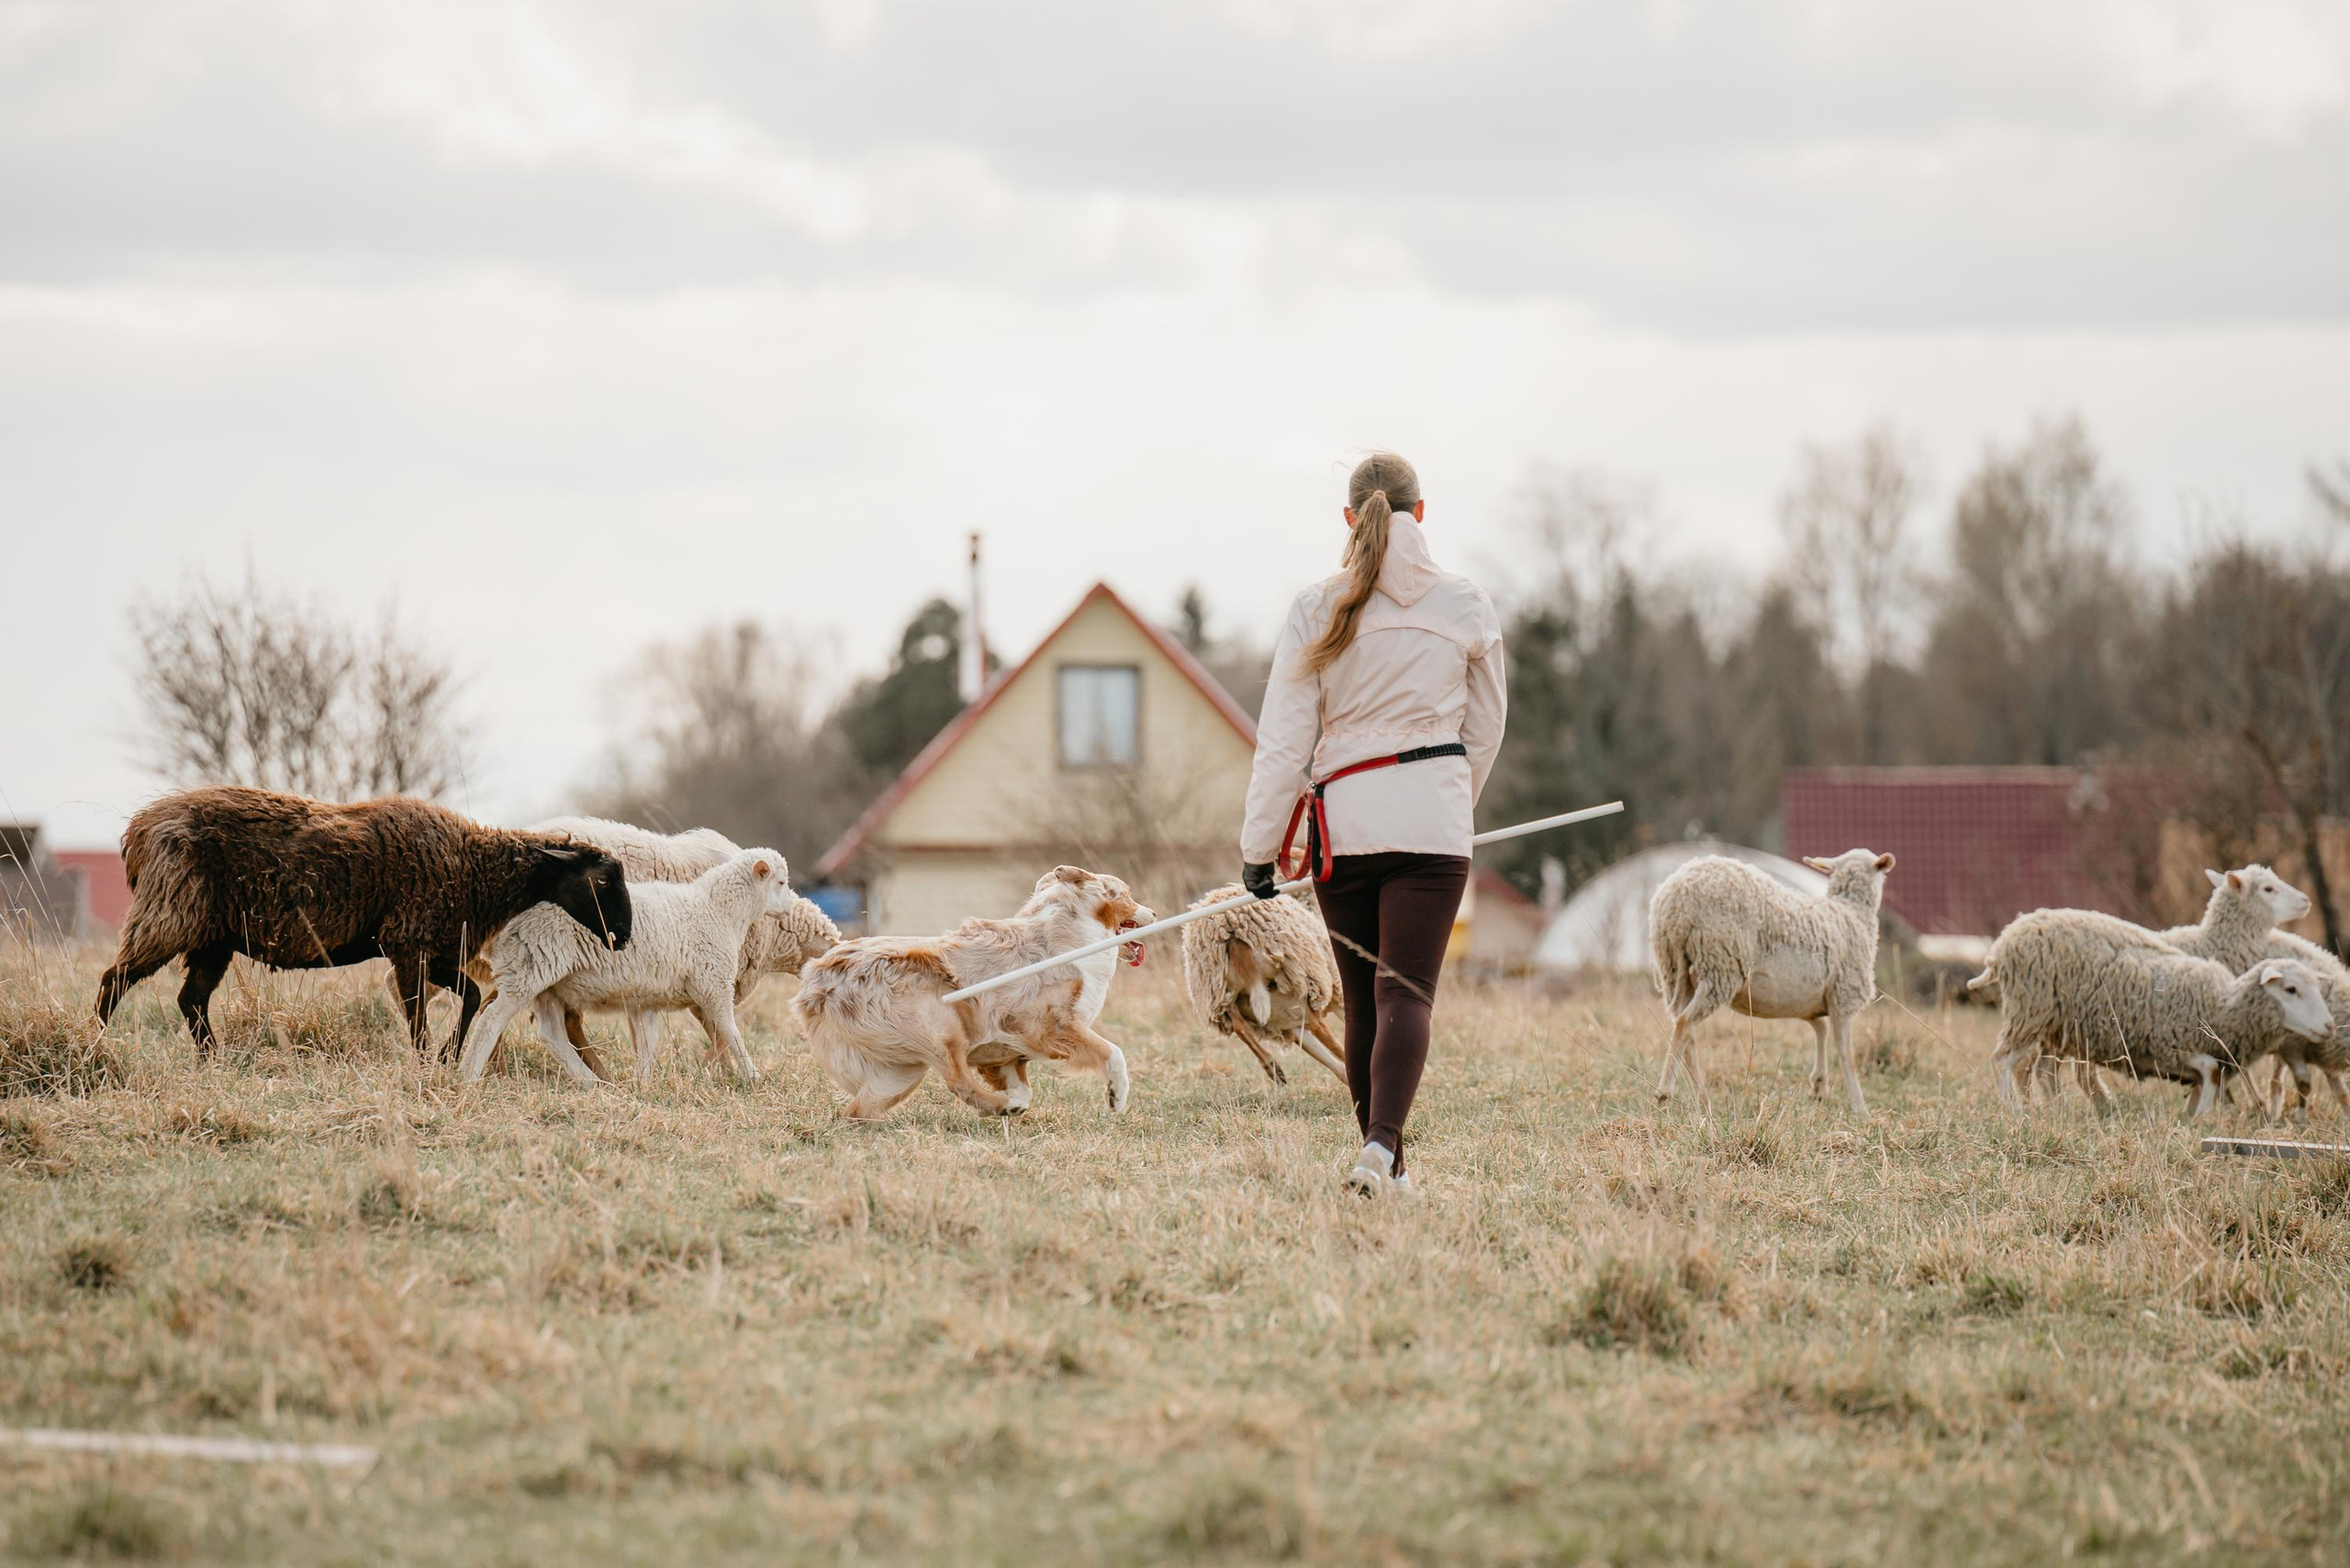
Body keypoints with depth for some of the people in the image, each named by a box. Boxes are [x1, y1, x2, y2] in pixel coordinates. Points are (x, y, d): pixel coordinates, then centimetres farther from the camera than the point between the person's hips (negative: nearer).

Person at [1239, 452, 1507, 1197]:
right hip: (1432, 822, -1)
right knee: (1407, 992, -6)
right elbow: (1485, 730, 12)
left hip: (1343, 820, 1)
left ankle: (1386, 1161, 17)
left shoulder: (1319, 610, -1)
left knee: (1363, 999, 12)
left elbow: (1284, 737, -3)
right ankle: (1382, 1144, -27)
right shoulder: (1466, 606, 2)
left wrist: (1262, 845, 2)